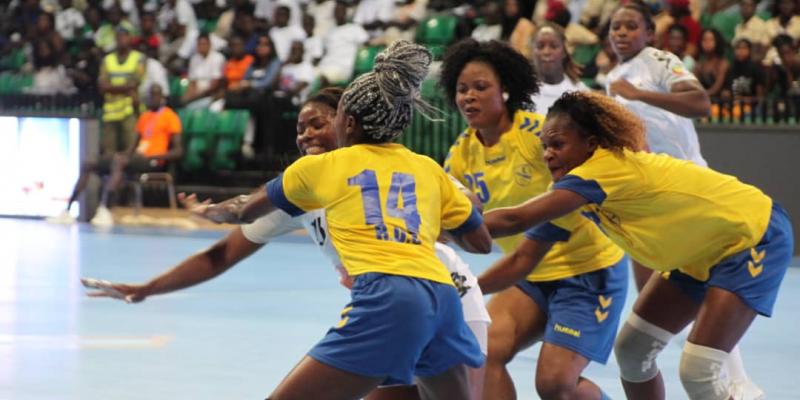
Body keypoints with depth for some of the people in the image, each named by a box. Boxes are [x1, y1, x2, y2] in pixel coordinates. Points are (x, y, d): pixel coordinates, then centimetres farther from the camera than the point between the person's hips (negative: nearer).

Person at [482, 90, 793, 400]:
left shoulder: (609, 168, -31)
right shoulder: (576, 187, -5)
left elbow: (514, 220, -39)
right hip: (702, 250, 9)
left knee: (698, 373, -20)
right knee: (631, 351, 6)